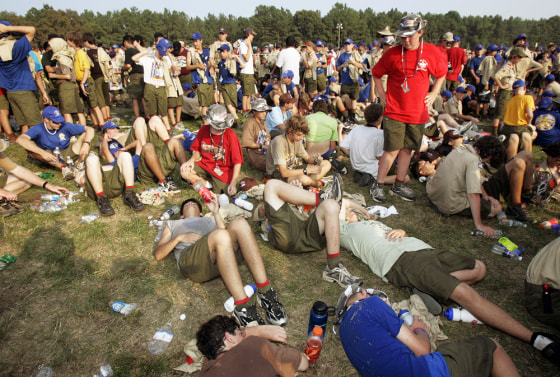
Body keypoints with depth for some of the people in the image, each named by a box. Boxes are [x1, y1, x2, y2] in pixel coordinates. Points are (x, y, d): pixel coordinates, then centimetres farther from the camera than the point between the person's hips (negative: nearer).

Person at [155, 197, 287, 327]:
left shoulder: (210, 220, 41)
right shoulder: (172, 224, 39)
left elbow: (228, 238, 18)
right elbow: (158, 254, 22)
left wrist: (216, 213, 12)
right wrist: (179, 238, 6)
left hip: (217, 258, 3)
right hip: (190, 259, -2)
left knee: (239, 224, -28)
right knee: (220, 235, -35)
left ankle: (265, 292, -33)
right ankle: (242, 307, -41)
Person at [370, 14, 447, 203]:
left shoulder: (432, 52, 1)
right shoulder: (392, 54, -4)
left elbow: (442, 74, 17)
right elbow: (376, 74, 9)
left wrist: (434, 93, 6)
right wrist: (382, 95, 2)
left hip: (418, 113, 3)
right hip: (394, 111, -3)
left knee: (407, 149, 10)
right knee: (392, 150, -5)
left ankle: (399, 185, 24)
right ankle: (378, 186, 8)